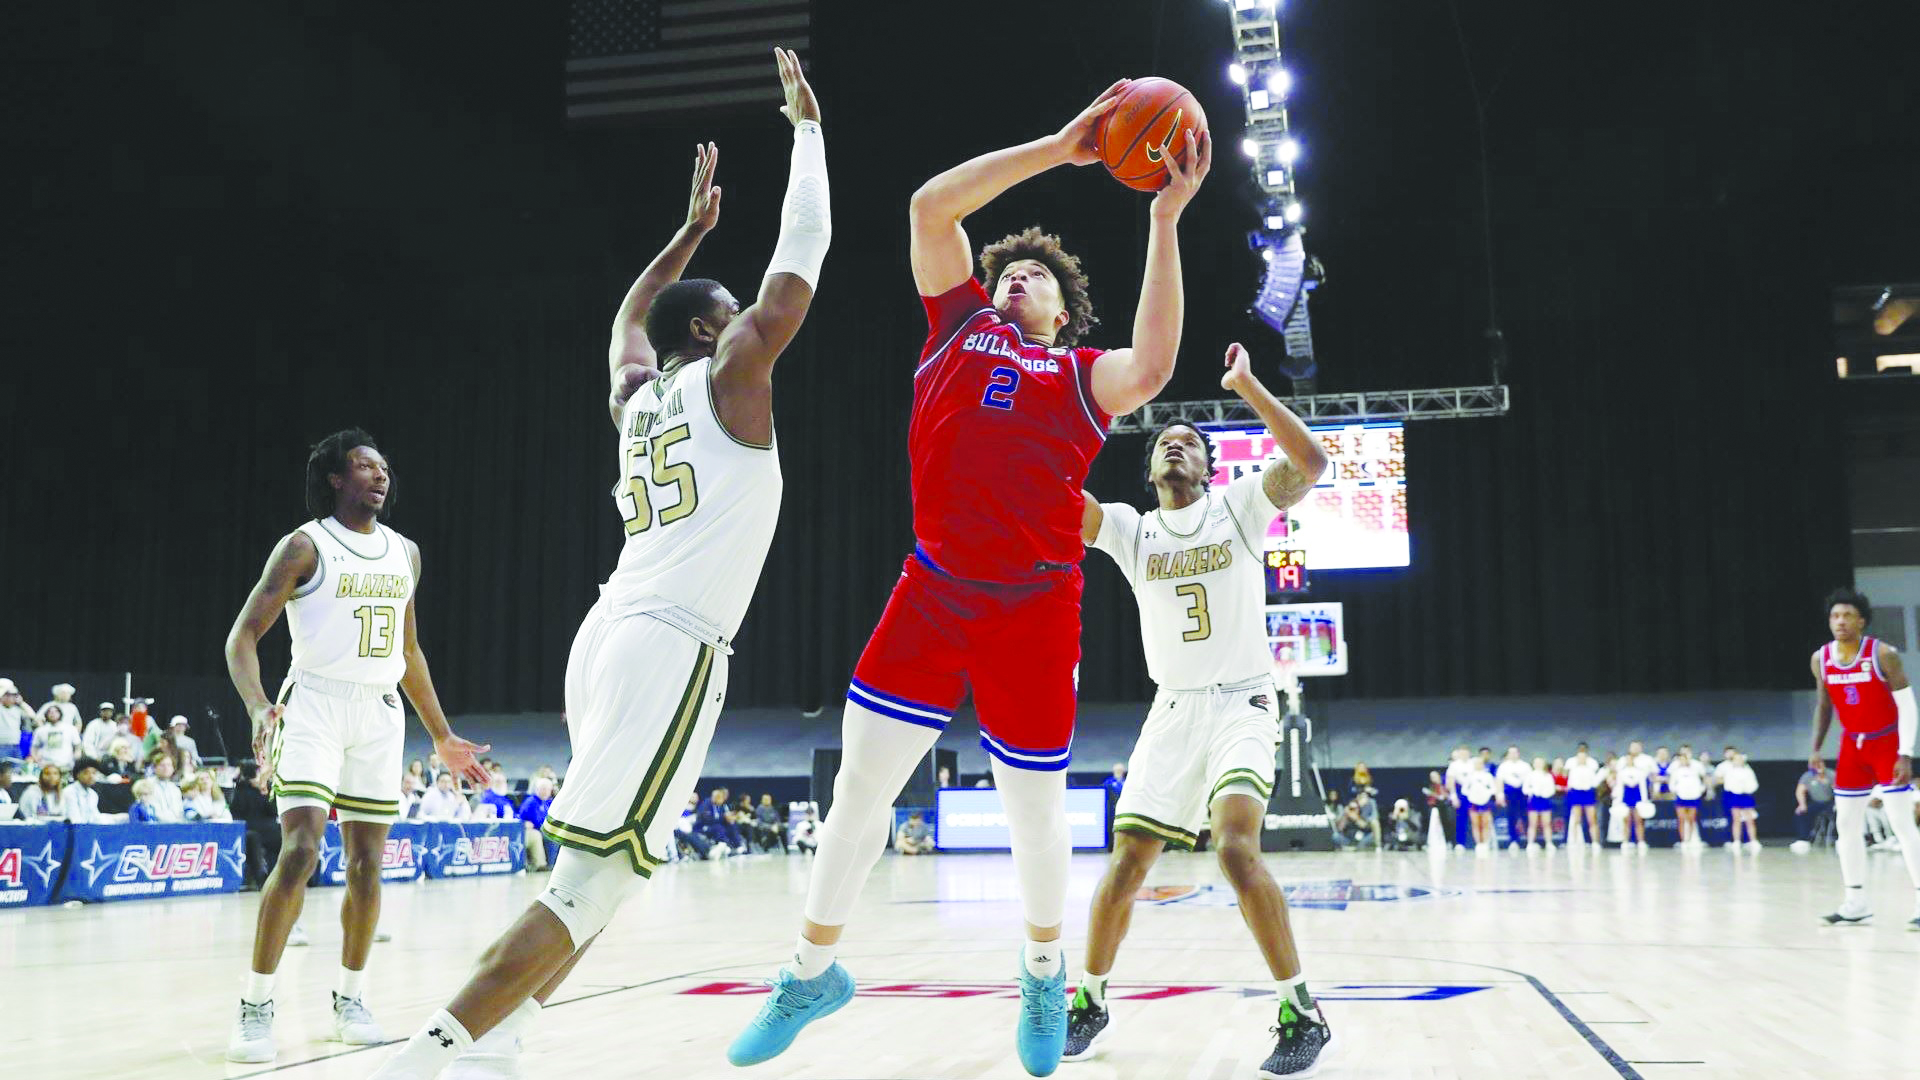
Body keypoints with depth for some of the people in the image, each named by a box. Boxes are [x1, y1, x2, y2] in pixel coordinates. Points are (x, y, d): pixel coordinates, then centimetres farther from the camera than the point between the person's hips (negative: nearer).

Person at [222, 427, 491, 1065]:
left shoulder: (405, 553, 13)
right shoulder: (305, 546, -5)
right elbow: (243, 634, -9)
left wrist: (443, 737, 20)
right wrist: (258, 707, -27)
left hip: (380, 711, 5)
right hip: (316, 702, -5)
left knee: (367, 864, 6)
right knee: (301, 851, -17)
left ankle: (350, 999, 20)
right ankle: (255, 1005, -8)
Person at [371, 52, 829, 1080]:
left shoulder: (634, 391, 18)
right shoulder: (729, 375, 0)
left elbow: (629, 316, 41)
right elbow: (803, 249, 4)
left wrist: (690, 229, 48)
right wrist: (807, 124, 15)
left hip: (609, 636, 9)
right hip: (672, 647, -8)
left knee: (601, 871, 20)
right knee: (590, 884, -11)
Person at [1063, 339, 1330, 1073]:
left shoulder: (1238, 508, -1)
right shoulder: (1129, 529, 5)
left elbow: (1310, 464, -18)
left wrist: (1246, 386, -20)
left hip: (1242, 704, -3)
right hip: (1173, 711, 4)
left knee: (1235, 845, -25)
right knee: (1127, 863, 0)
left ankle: (1301, 1012, -15)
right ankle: (1090, 1001, 21)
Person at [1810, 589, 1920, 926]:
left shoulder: (1883, 655, -19)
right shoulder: (1821, 659, -4)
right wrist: (1817, 749, 3)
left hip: (1887, 743, -5)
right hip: (1853, 745, 5)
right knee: (1846, 825, 5)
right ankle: (1856, 901, 13)